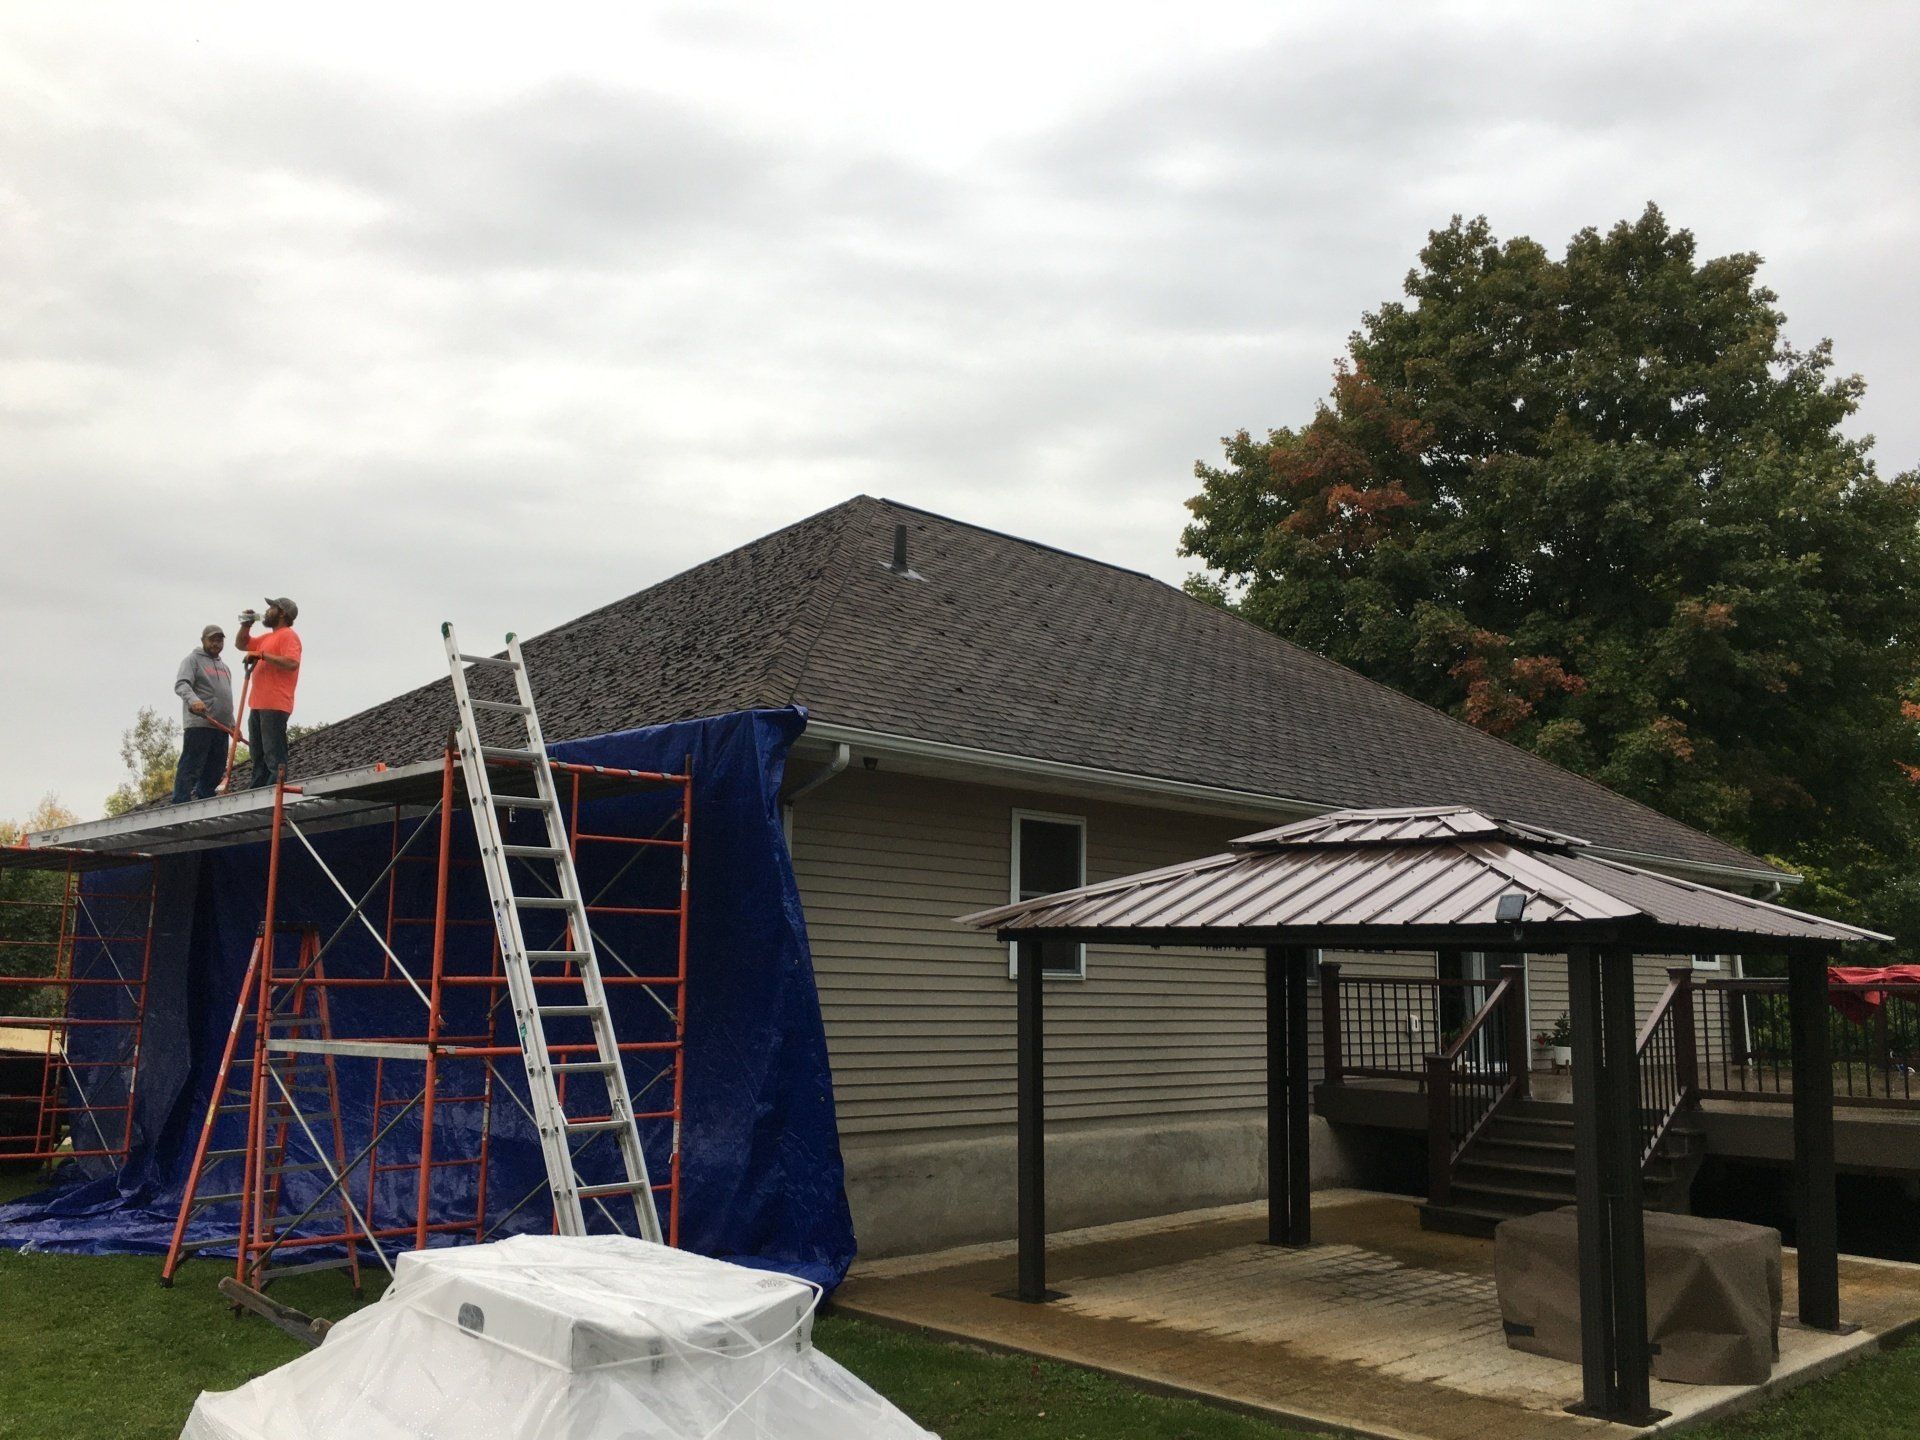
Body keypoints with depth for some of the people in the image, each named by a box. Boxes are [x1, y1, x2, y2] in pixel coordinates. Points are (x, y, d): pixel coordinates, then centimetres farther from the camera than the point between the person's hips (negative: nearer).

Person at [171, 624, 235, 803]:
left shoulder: (224, 667, 27)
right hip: (199, 724, -8)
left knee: (215, 772, 4)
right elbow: (181, 684, -12)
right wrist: (193, 700, -32)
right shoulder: (193, 660, 4)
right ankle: (180, 806, -13)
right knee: (190, 768, -11)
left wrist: (232, 724, 24)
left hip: (221, 727, 8)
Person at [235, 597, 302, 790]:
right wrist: (246, 625, 19)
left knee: (274, 756, -13)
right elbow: (241, 643, 36)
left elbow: (292, 663, -21)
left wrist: (262, 655, -18)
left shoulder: (288, 635, -6)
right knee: (258, 755, 11)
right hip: (258, 706, 10)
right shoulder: (267, 638, 24)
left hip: (274, 706, -10)